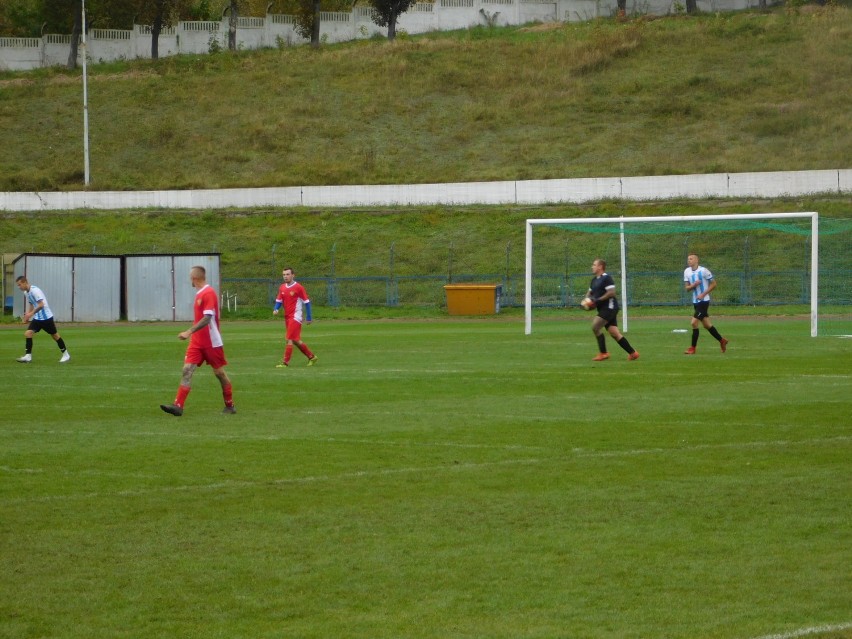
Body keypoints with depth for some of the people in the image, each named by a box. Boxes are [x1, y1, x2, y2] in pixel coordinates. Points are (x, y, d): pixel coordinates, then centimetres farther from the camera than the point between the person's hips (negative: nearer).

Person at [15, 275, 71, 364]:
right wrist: (28, 315, 13)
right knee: (27, 333, -8)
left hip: (46, 317, -8)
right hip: (37, 318, 8)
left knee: (55, 335, 6)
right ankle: (28, 356, -9)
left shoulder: (35, 290, -21)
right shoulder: (26, 292, 7)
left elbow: (41, 305, -27)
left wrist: (31, 313, -26)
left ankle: (66, 355, 20)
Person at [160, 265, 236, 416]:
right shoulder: (199, 294, 12)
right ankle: (178, 406, -14)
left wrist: (189, 332, -29)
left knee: (219, 372, 5)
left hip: (211, 342, -8)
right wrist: (191, 333, 23)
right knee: (187, 370, -6)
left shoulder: (209, 293, -16)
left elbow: (207, 318, -25)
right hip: (197, 342, 8)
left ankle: (230, 406, 19)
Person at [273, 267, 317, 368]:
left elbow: (306, 302, -6)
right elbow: (279, 301, 15)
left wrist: (308, 318, -6)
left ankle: (285, 362, -10)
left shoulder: (298, 287, -10)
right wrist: (276, 309, -7)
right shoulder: (282, 288, 8)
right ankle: (311, 357, 26)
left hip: (295, 317, -7)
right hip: (287, 317, 7)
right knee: (296, 340, 12)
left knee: (289, 339, -12)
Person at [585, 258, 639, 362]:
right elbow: (590, 293, 27)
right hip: (603, 309, 9)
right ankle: (632, 353, 9)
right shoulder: (594, 280, 18)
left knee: (595, 326, -15)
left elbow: (611, 292, -20)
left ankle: (603, 353, -8)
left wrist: (598, 300, -20)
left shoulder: (606, 278, -11)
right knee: (614, 333, 5)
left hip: (609, 307, -9)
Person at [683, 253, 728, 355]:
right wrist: (694, 285, -15)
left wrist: (703, 294, -16)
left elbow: (713, 284, -8)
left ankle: (693, 348, -6)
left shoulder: (703, 271, -14)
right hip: (695, 301, 7)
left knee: (694, 323, -13)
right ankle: (722, 341, 31)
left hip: (704, 301, -7)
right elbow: (687, 287, 7)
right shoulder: (687, 271, 4)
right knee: (707, 324, 13)